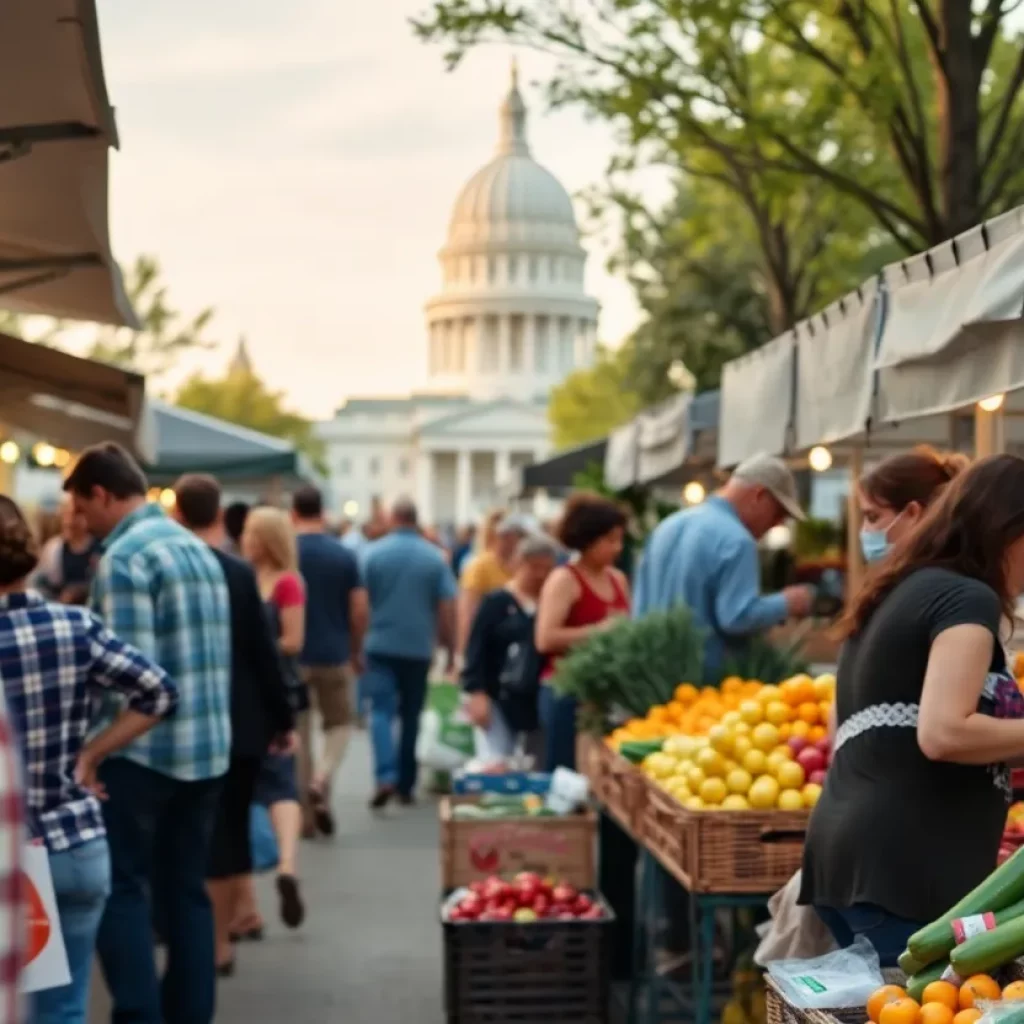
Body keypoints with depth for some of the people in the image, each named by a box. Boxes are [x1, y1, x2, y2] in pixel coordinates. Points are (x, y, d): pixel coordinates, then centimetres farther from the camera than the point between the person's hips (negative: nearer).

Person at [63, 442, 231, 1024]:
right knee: (187, 888, 12)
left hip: (144, 747, -8)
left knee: (122, 888, 0)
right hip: (208, 745, 8)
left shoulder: (124, 557, -12)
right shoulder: (198, 548, 14)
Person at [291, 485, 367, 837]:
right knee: (340, 724, 17)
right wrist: (356, 650, 12)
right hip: (334, 655, 0)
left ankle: (304, 815, 12)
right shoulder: (344, 555, -2)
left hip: (293, 657, 0)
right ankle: (321, 781, -10)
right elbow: (359, 609, -2)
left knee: (298, 733, 10)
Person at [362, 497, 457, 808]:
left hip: (381, 644, -1)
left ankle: (385, 776, -21)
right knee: (411, 715, 12)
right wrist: (449, 645, 9)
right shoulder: (435, 557, -1)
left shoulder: (372, 553, -4)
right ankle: (405, 785, 15)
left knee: (381, 711, -1)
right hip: (419, 647, 1)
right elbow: (447, 609, -2)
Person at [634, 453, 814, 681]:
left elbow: (641, 608, 17)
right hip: (708, 676, -8)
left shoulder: (667, 526, 12)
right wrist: (786, 604, -7)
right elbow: (739, 617, -21)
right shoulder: (735, 539, -15)